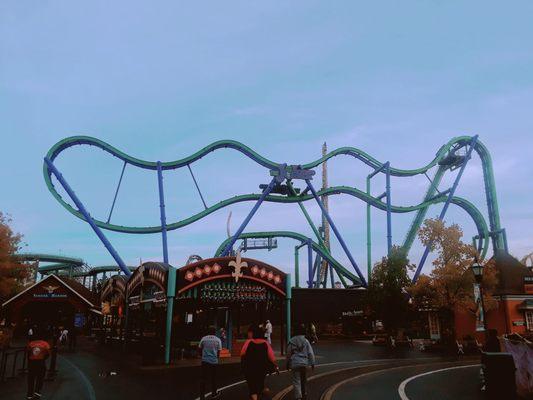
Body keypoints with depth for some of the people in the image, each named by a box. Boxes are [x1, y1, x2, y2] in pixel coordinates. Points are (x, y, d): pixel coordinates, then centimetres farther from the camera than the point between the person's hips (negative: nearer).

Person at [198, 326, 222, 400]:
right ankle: (214, 393, 27)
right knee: (213, 378, 14)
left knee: (203, 378, 5)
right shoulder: (218, 340, 0)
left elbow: (200, 349, 10)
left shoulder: (204, 338, 3)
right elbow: (219, 351, 1)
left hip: (205, 360, 0)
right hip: (214, 361, 0)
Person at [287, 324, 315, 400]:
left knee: (296, 381, 3)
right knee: (303, 380, 20)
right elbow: (310, 353, -3)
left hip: (294, 363, -2)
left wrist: (288, 363, 13)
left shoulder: (291, 341, -5)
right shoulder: (305, 341, -5)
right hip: (304, 363, 2)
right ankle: (303, 394, 34)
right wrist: (312, 363, 6)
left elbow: (288, 353, 2)